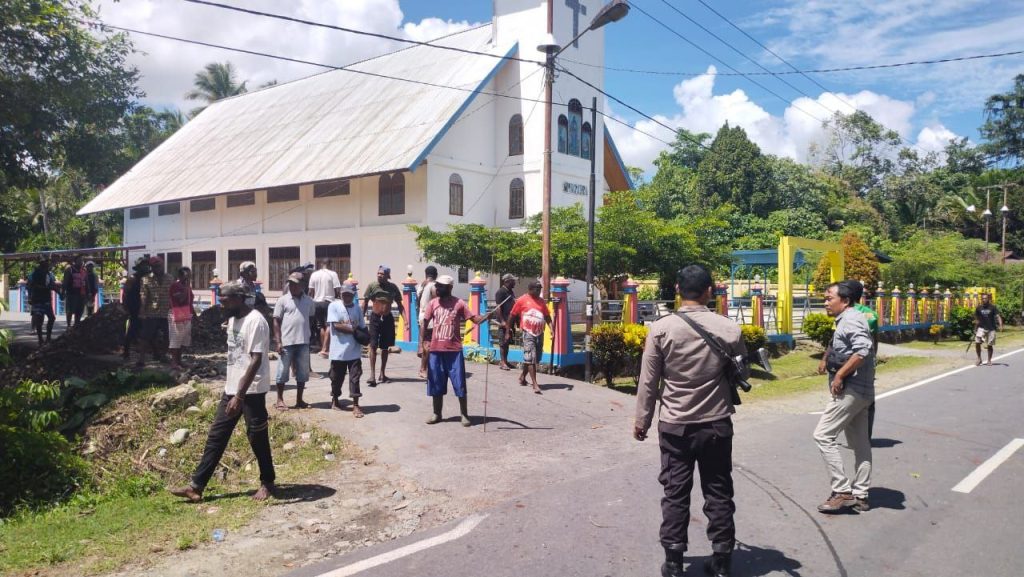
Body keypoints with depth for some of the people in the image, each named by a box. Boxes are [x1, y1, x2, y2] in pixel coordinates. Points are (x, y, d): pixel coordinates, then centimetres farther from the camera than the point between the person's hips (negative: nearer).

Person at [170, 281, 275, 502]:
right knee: (216, 437, 9)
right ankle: (197, 486, 14)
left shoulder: (255, 321, -19)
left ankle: (267, 483, 21)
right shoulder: (233, 319, 10)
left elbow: (256, 361, -24)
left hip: (252, 391, -9)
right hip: (232, 389, 9)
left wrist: (240, 395, -27)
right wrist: (231, 390, 20)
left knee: (257, 438, 4)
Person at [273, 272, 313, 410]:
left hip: (303, 342, 4)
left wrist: (311, 338, 10)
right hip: (286, 342, -3)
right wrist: (278, 342, -9)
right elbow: (276, 322, -3)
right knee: (283, 372, 4)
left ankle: (299, 400, 21)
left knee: (303, 372, 9)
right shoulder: (283, 300, -1)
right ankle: (280, 400, 15)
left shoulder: (308, 301, 8)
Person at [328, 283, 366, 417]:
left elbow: (362, 327, 12)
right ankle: (335, 400, 34)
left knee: (355, 377, 0)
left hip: (354, 350, 2)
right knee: (337, 377, 12)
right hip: (338, 350, -2)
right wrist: (353, 328, -10)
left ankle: (355, 405, 4)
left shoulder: (357, 308, 7)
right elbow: (336, 325, -13)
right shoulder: (334, 306, -5)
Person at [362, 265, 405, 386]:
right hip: (375, 317, -2)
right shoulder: (372, 286, -4)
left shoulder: (393, 287, 0)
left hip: (388, 318, 2)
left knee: (385, 347, 10)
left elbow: (400, 305, 5)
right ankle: (372, 374, -10)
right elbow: (365, 303, 1)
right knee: (373, 346, -9)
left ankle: (382, 373, 22)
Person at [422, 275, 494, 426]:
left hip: (454, 350, -2)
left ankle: (464, 415, 9)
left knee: (460, 384, 0)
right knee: (436, 384, 9)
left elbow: (475, 319, -6)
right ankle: (436, 414, 21)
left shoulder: (459, 303, -3)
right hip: (435, 350, 3)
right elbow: (424, 324, 5)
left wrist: (488, 315, -26)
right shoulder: (433, 303, 4)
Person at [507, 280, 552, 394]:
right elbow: (512, 315, 2)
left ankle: (522, 377, 32)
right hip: (528, 333, -6)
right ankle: (535, 384, -12)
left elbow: (547, 316, 14)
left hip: (539, 333, 6)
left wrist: (551, 328, -1)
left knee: (536, 359, 13)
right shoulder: (522, 300, -3)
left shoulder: (541, 301, 11)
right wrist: (508, 329, 2)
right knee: (530, 358, -11)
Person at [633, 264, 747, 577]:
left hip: (675, 426, -1)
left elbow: (648, 381, -6)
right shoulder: (728, 328, -7)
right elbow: (741, 372, 8)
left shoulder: (661, 328, -10)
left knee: (675, 493, 8)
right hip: (717, 424, 1)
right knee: (718, 492, 12)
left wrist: (642, 420, 5)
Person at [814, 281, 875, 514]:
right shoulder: (847, 320, 17)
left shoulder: (850, 319, -15)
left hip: (851, 390, -11)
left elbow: (863, 350, -29)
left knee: (823, 435, -10)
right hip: (860, 390, 11)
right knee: (860, 443, 13)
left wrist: (839, 375, -24)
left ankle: (842, 491, -6)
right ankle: (860, 495, 20)